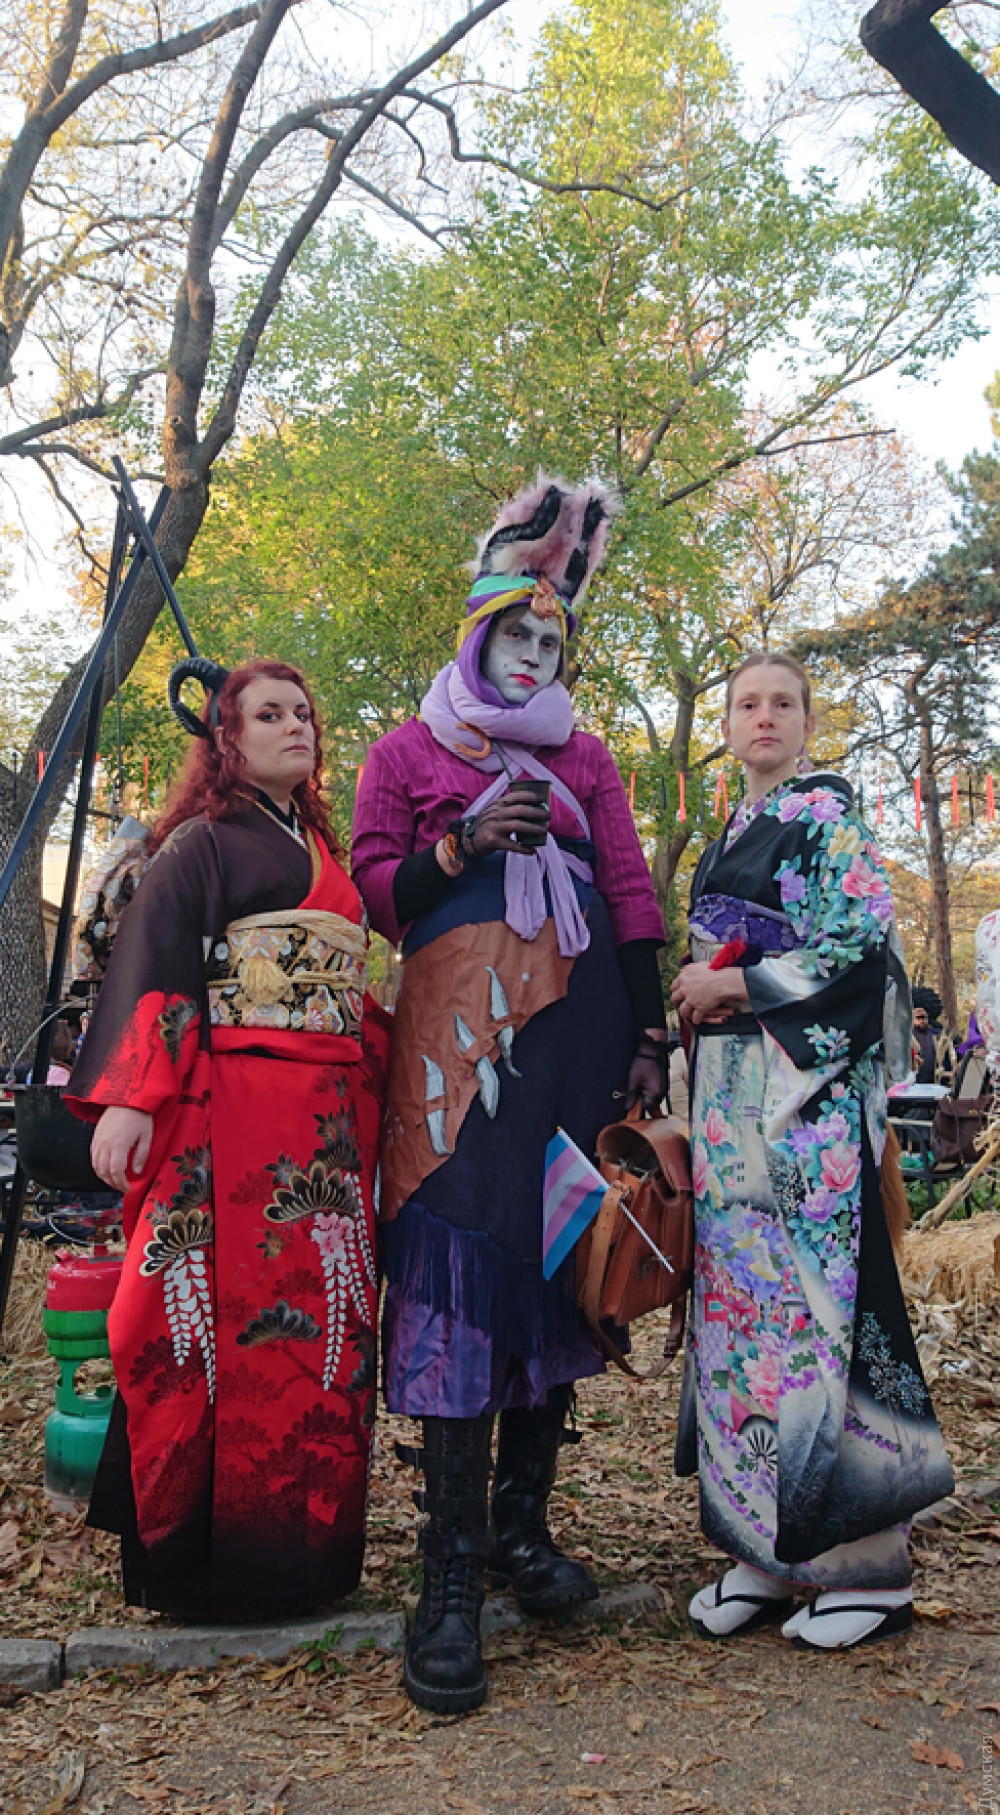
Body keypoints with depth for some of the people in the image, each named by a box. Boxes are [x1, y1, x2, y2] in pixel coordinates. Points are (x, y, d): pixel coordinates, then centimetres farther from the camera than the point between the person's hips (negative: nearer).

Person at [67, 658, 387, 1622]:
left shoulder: (322, 849, 22)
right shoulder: (202, 844, 0)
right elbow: (153, 967, -10)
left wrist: (373, 1087, 19)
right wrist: (130, 1098, -20)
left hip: (330, 1123, 7)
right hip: (231, 1114, -7)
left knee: (322, 1324, 9)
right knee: (230, 1322, -5)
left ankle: (307, 1541, 21)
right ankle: (212, 1553, 9)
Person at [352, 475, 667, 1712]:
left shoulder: (584, 760, 20)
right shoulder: (407, 753, 14)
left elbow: (631, 899, 13)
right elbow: (373, 894, 6)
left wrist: (648, 1037, 5)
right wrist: (467, 841, -10)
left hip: (578, 1025, 4)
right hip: (461, 1025, -3)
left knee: (563, 1253, 4)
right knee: (466, 1252, -12)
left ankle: (522, 1524, 16)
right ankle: (452, 1570, -7)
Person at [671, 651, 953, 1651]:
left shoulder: (824, 814, -2)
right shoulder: (727, 838, 21)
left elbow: (864, 941, -12)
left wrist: (739, 985, -12)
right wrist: (699, 991, 6)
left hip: (809, 1088, -7)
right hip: (730, 1090, 8)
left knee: (813, 1289, -8)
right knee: (738, 1288, 5)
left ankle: (870, 1560, 5)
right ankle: (766, 1544, 15)